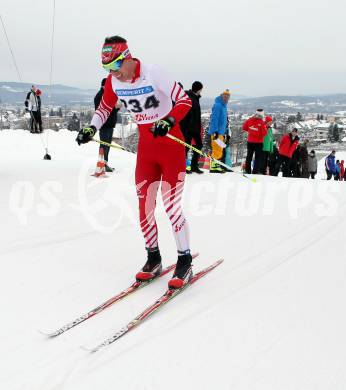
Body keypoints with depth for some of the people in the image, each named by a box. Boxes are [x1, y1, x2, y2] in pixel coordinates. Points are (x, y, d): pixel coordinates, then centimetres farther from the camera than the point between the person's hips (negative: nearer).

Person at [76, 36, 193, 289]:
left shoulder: (153, 73, -19)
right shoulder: (114, 81, -2)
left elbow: (185, 101, -16)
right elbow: (105, 107, 16)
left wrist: (168, 121, -33)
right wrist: (92, 128, 0)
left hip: (171, 142, -5)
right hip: (145, 146, 6)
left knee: (171, 206, -9)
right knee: (144, 206, 4)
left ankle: (185, 261, 5)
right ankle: (153, 259, 20)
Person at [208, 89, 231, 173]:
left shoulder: (224, 106, 19)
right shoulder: (218, 105, -11)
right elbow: (214, 119, -19)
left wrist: (224, 133, 24)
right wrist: (215, 132, -24)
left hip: (221, 132, 10)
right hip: (217, 132, -10)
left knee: (219, 151, 12)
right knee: (216, 150, -10)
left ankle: (216, 166, 17)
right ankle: (213, 167, -8)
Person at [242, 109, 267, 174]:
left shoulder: (249, 120, -5)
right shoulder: (262, 123, -18)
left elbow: (244, 128, 8)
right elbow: (264, 133, -17)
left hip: (250, 141, 4)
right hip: (258, 142, -4)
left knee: (249, 156, 15)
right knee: (258, 157, 4)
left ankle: (248, 171, 19)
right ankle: (255, 171, -2)